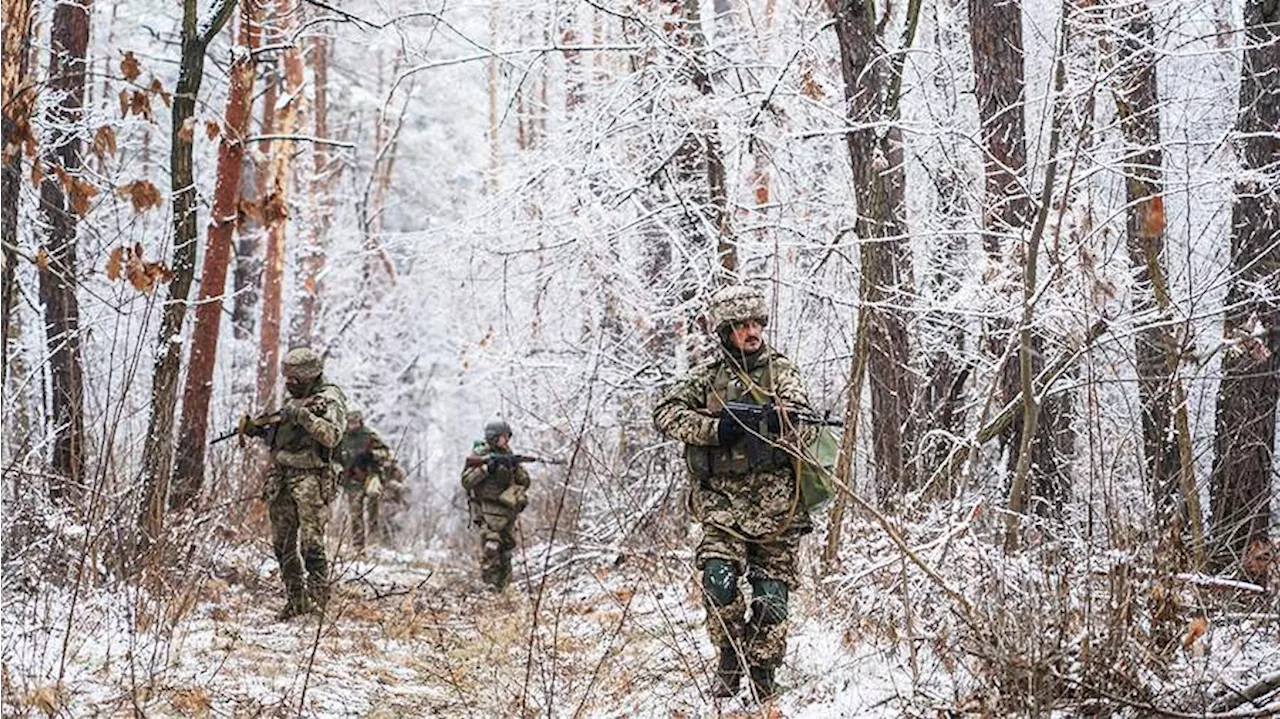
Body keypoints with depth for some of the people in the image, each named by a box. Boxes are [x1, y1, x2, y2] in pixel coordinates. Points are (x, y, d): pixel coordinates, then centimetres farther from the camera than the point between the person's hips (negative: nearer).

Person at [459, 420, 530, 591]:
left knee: (506, 551, 11)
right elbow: (466, 481, -13)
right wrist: (486, 468, -20)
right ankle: (490, 584, -19)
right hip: (488, 510, -6)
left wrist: (516, 467, -8)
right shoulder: (479, 456, -3)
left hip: (507, 510, 6)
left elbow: (525, 483, 10)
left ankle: (502, 587, 21)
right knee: (490, 548, -20)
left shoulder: (508, 456, 12)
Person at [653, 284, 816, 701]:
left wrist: (779, 415, -33)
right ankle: (730, 658, 2)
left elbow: (796, 408, -9)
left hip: (775, 499, -1)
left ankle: (762, 676, 11)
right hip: (722, 498, 1)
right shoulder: (708, 376, 11)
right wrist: (714, 428, -13)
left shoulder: (780, 369, 8)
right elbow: (666, 412, 1)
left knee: (771, 595, -1)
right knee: (719, 578, -18)